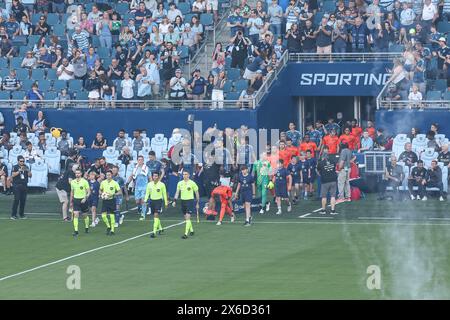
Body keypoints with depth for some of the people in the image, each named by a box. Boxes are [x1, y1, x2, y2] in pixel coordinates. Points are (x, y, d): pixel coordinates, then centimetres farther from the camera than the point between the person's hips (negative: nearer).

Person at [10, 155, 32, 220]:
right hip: (17, 186, -5)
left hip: (24, 185, 5)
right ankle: (13, 215, -11)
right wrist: (20, 170, -21)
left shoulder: (26, 167, 13)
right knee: (16, 199, -12)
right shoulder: (15, 167, 1)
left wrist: (28, 171, -11)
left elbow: (30, 176, 9)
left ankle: (21, 214, 13)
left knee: (23, 200, 4)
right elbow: (13, 175, -12)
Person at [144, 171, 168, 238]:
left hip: (159, 200, -4)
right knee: (155, 216, 14)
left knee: (156, 215, -16)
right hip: (152, 200, 4)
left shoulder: (161, 184, -6)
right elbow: (147, 193, 7)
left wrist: (166, 202, 5)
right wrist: (145, 200, -8)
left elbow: (164, 194, 2)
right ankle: (160, 228, 38)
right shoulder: (149, 184, 2)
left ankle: (154, 232, -18)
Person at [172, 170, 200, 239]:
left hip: (190, 201, -5)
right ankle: (191, 230, 31)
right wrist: (174, 201, 1)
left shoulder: (192, 183, -5)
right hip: (183, 201, 5)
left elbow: (197, 193, 2)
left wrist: (197, 203, 2)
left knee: (187, 217, -14)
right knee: (186, 218, 12)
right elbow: (177, 192, 12)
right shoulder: (180, 183, 7)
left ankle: (186, 234, -18)